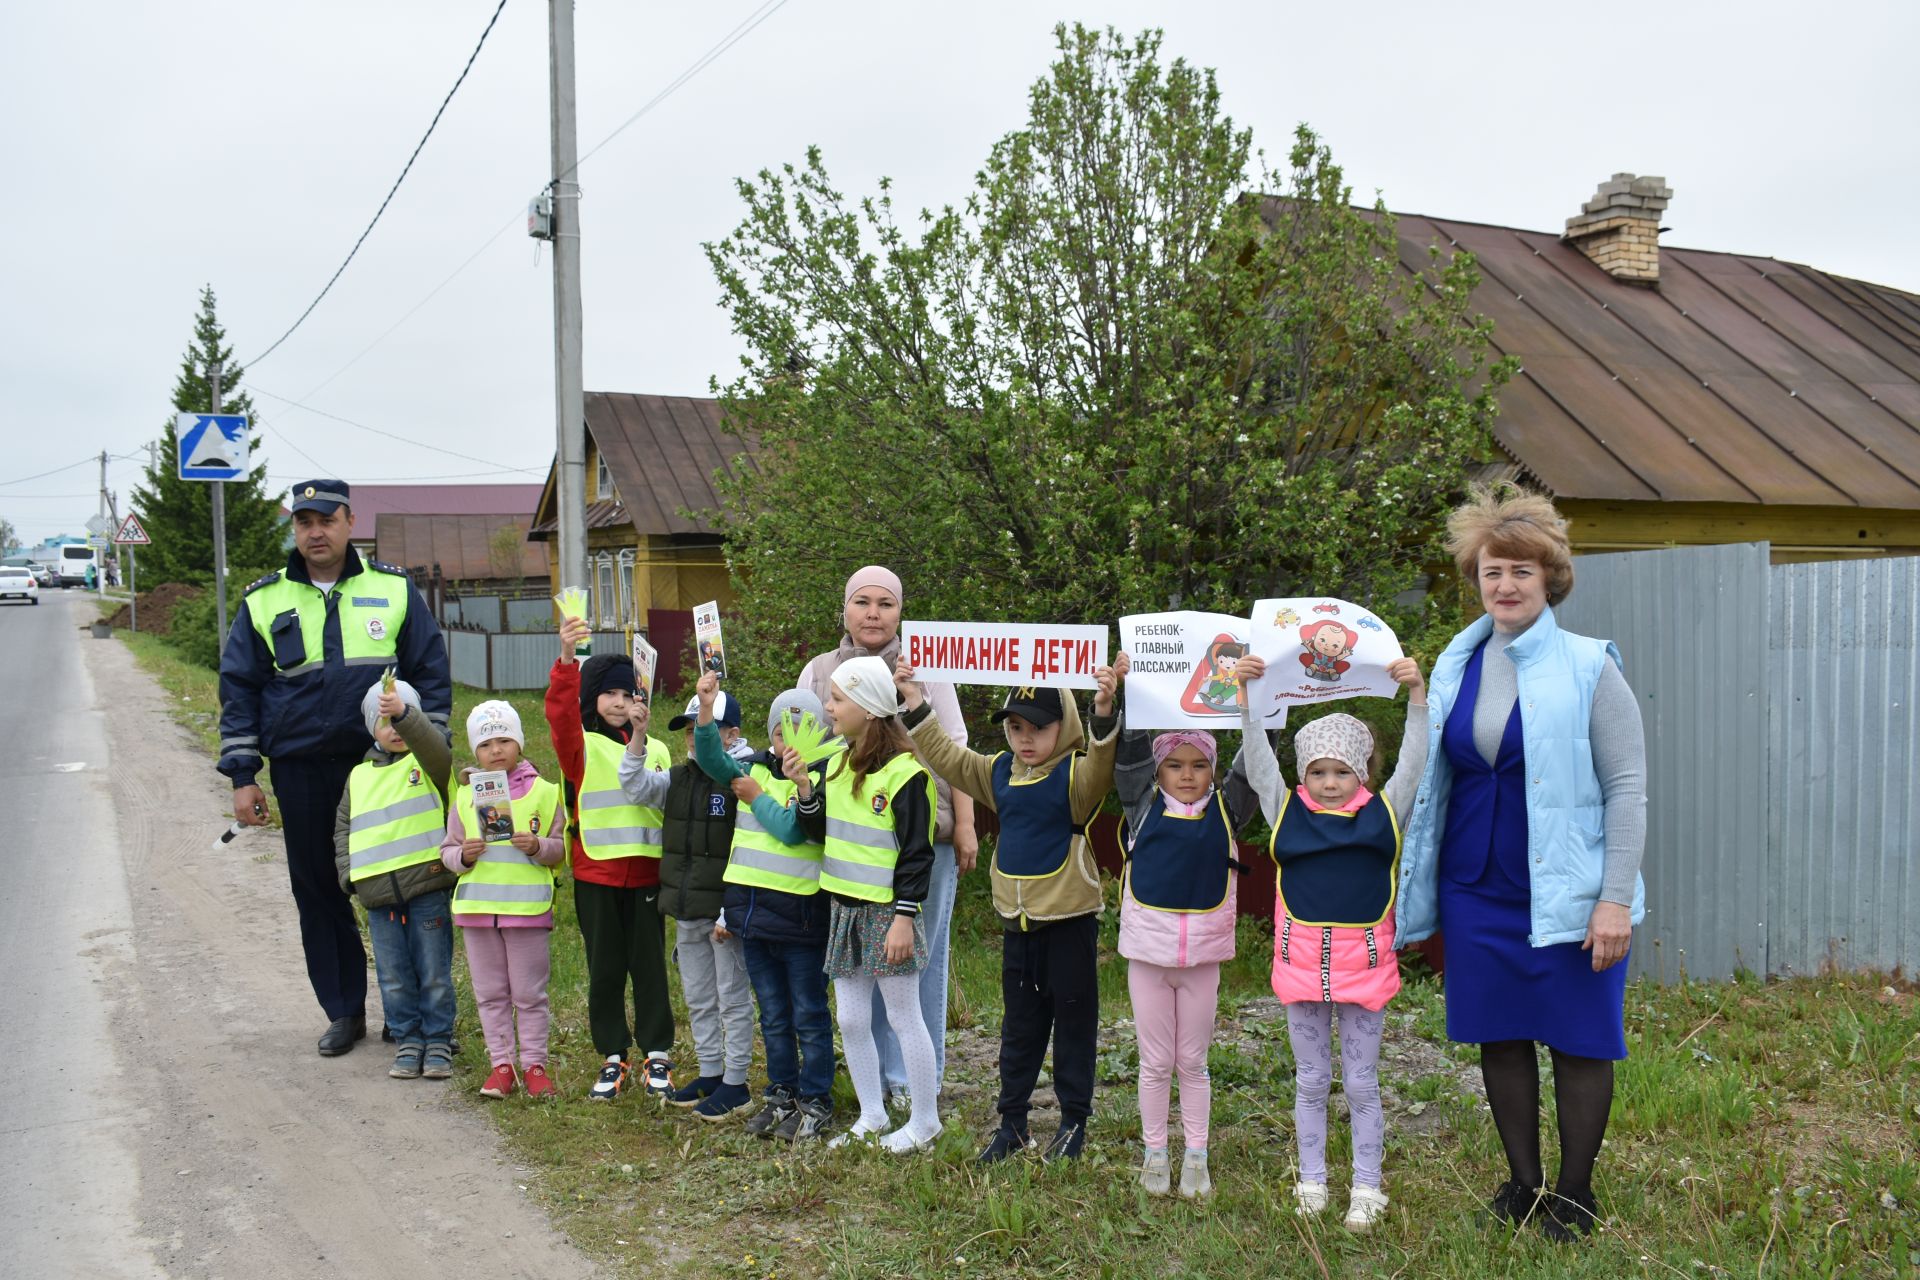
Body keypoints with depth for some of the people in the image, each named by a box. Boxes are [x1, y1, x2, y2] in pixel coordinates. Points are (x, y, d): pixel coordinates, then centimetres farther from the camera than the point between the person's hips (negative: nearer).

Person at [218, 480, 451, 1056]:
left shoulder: (394, 589, 4)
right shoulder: (264, 601, 7)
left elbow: (431, 674, 7)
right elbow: (238, 689, 9)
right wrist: (242, 776, 3)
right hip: (300, 771, 2)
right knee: (318, 891, 8)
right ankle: (344, 1013, 21)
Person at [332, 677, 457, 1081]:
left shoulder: (427, 763, 2)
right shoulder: (359, 777, 14)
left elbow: (433, 745, -23)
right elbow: (343, 829, 18)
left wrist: (404, 713, -38)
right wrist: (349, 872, 3)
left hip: (427, 888, -4)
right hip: (378, 897, 4)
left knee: (434, 973, 3)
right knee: (394, 977, 8)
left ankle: (439, 1042, 14)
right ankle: (408, 1041, 20)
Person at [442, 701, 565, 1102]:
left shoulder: (542, 791, 0)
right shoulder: (466, 797, 8)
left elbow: (561, 847, 1)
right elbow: (447, 849, 11)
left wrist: (538, 847, -18)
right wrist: (463, 855, -10)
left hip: (528, 907, -3)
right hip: (477, 907, 3)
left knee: (529, 993, 4)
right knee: (490, 993, 10)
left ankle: (534, 1063, 14)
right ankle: (501, 1064, 20)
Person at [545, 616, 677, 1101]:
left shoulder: (655, 749, 10)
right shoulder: (581, 746, 0)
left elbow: (663, 802, 1)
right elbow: (559, 713, -22)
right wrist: (566, 658, -34)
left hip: (645, 874, 1)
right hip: (595, 874, -1)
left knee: (649, 965, 5)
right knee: (604, 969, 6)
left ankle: (657, 1054, 16)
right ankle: (613, 1058, 17)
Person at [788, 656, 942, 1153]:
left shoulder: (905, 772, -16)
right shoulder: (839, 763, 9)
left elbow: (917, 853, -16)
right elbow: (820, 831, 10)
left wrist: (904, 917, -18)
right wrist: (804, 787, -5)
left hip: (886, 912, -8)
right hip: (844, 908, 8)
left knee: (904, 1018, 3)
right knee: (851, 1021, 13)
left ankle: (925, 1120, 17)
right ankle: (871, 1117, 26)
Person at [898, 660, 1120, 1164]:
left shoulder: (1077, 775, -12)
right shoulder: (999, 772, 6)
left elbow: (1102, 766, -32)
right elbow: (945, 755, 11)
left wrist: (1103, 711, -48)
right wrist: (916, 703, 2)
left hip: (1069, 919, -6)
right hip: (1017, 920, 6)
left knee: (1074, 1020, 7)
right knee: (1020, 1024, 15)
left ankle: (1074, 1120, 20)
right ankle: (1012, 1121, 24)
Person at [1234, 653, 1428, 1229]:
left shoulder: (1383, 811, 2)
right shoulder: (1286, 810, 2)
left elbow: (1414, 761, -6)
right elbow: (1257, 759, -5)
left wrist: (1417, 693, -17)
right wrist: (1245, 694, -16)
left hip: (1363, 960, -1)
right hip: (1302, 959, 1)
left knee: (1361, 1084, 9)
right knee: (1310, 1081, 13)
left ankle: (1367, 1189, 20)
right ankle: (1312, 1182, 25)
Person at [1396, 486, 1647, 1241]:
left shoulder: (1588, 668, -7)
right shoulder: (1456, 666, 7)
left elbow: (1626, 788, -9)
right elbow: (1434, 778, 14)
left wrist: (1615, 897, -15)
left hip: (1567, 889, -4)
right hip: (1476, 889, 4)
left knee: (1578, 1040, 5)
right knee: (1499, 1036, 11)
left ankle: (1574, 1194, 22)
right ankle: (1523, 1181, 28)